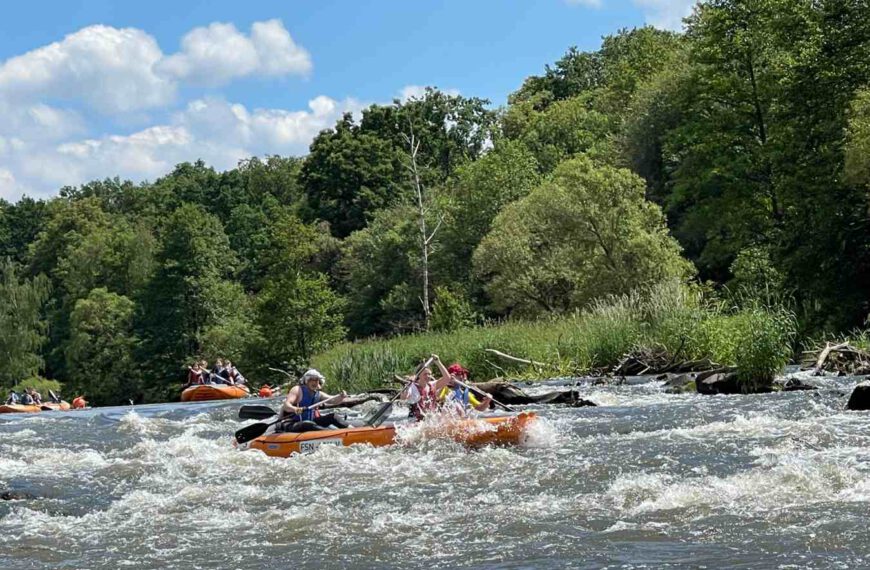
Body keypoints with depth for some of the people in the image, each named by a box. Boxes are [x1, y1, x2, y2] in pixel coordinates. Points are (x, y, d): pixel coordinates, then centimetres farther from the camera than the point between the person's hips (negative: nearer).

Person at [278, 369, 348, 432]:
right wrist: (295, 409, -45)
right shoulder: (297, 390, -8)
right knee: (310, 425, -37)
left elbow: (333, 400, 0)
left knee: (332, 417, -4)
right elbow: (286, 406, -22)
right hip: (292, 424, -7)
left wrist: (341, 396, -23)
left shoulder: (318, 394, 11)